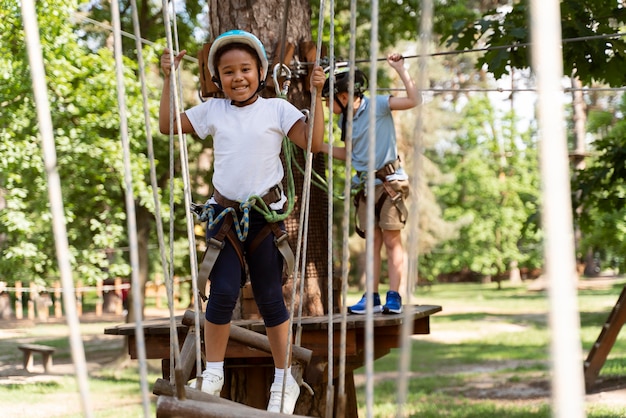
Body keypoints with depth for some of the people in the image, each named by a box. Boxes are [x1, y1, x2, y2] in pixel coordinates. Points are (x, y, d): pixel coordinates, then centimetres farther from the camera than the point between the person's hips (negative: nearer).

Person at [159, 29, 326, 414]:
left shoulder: (277, 109, -1)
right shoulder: (212, 111, 6)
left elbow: (313, 142, -11)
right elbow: (167, 125, 12)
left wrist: (317, 94, -14)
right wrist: (169, 80, 6)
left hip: (266, 214, -1)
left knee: (270, 297, 3)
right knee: (223, 292, -8)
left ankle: (284, 380, 14)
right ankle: (213, 375, 6)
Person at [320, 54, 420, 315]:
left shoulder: (376, 106, -10)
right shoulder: (345, 120, 10)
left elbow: (414, 100, -20)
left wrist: (400, 69, -20)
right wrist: (320, 146, 16)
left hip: (389, 182, -7)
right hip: (366, 184, 7)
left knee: (392, 240, -6)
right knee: (373, 241, 8)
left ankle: (394, 297, -5)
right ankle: (372, 298, 9)